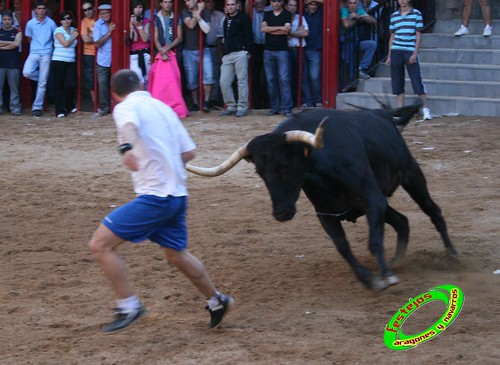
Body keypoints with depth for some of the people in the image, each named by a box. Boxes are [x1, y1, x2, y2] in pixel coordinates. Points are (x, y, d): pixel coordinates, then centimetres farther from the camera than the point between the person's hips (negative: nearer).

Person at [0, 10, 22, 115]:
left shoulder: (17, 32, 9)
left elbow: (17, 44, -8)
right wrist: (10, 43, -6)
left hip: (13, 63, -1)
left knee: (14, 86, -2)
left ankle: (15, 107, 0)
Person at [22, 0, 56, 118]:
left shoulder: (51, 23, -1)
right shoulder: (30, 23, 3)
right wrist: (36, 46, 12)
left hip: (46, 54, -2)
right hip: (34, 53, 2)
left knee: (42, 83, -3)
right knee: (27, 73, -23)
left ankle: (37, 107, 4)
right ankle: (44, 76, 8)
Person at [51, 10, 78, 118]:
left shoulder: (73, 30, 13)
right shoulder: (58, 30, -3)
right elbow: (65, 44, -11)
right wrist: (74, 37, 2)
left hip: (71, 62, 4)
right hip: (59, 62, -4)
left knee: (70, 85, -6)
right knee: (59, 86, -1)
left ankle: (70, 106, 19)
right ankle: (60, 110, 4)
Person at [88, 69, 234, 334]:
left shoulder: (126, 107, -5)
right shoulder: (163, 107, 16)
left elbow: (129, 126, -31)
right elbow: (189, 152, 16)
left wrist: (127, 148, -52)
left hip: (153, 198, -8)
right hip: (178, 195, 8)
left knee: (100, 244, -7)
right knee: (176, 253, 27)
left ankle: (128, 306, -7)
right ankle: (217, 302, 38)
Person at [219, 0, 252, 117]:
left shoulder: (243, 18, 1)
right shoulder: (226, 20, 20)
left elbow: (248, 35, -5)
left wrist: (247, 51, -12)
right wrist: (224, 52, 13)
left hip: (240, 53, -6)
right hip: (227, 55, 6)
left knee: (242, 80, -4)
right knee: (224, 81, 0)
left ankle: (242, 107, -1)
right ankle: (231, 106, 9)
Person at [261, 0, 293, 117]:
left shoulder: (287, 14, 3)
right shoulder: (267, 14, 14)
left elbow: (286, 31, -11)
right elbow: (263, 28, -2)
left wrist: (269, 30, -4)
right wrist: (280, 28, -10)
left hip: (282, 50, -4)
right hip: (268, 50, 4)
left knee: (284, 79, -10)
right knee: (270, 80, 3)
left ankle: (286, 108, -11)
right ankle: (274, 107, 8)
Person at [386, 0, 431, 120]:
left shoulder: (417, 14, 2)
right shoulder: (394, 16, 12)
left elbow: (418, 35, 0)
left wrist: (415, 54, -9)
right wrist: (389, 56, 12)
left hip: (410, 51, -3)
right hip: (396, 52, 4)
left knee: (417, 81, -7)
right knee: (397, 82, 3)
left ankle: (425, 109, -2)